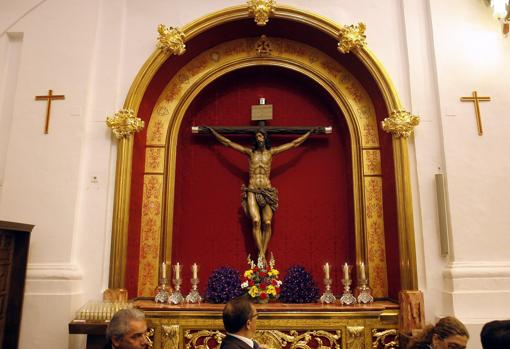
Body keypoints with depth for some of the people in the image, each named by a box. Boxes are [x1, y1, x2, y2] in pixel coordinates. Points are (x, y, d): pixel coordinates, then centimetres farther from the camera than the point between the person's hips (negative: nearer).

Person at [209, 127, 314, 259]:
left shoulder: (271, 152, 11)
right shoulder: (250, 152, 11)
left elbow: (294, 143, 17)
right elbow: (228, 142, 16)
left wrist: (310, 132, 20)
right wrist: (213, 131, 17)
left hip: (267, 191, 1)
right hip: (252, 191, 0)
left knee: (267, 222, -13)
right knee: (256, 221, -20)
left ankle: (263, 254, -7)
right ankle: (261, 253, -17)